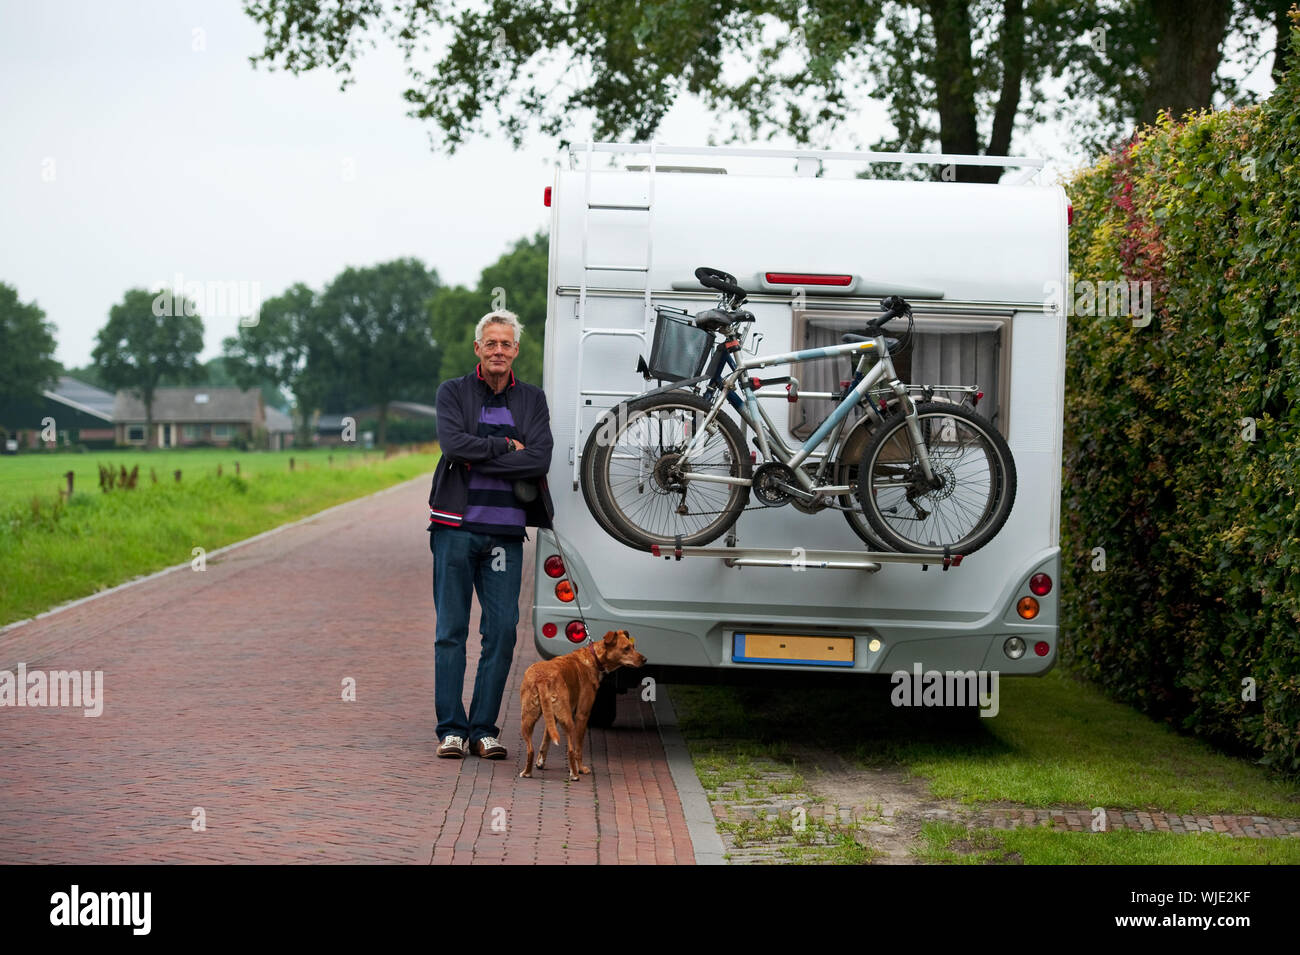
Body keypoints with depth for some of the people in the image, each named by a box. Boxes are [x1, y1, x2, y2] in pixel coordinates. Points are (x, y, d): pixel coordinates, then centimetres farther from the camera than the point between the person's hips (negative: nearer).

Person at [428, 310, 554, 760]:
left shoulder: (532, 399, 10)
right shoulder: (453, 392, 6)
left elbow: (539, 460, -6)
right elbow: (454, 443, -13)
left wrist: (480, 460, -10)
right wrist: (506, 445, -7)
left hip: (506, 532, 2)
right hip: (457, 527, -2)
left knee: (502, 631, -2)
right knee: (451, 631, 0)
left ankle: (484, 728, 7)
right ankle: (451, 728, 6)